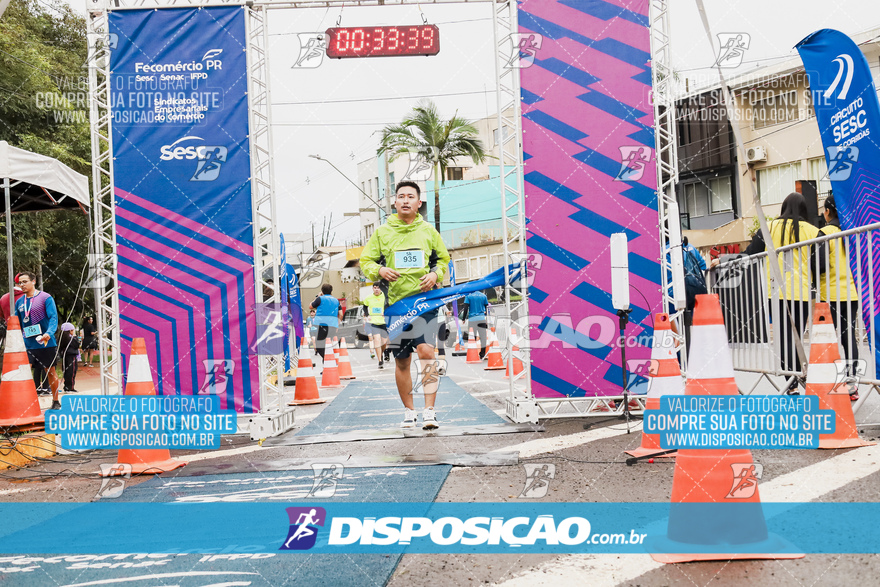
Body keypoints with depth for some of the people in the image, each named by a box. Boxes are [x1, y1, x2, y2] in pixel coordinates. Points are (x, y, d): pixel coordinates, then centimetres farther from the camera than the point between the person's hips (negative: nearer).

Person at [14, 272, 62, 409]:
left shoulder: (45, 297, -5)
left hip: (46, 343, -4)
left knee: (50, 371, 6)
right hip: (27, 345, 4)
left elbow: (53, 317, -12)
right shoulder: (19, 302, 10)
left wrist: (49, 333, -28)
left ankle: (56, 402, 19)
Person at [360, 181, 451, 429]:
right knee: (401, 361, 8)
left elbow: (444, 259, 18)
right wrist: (380, 271, -12)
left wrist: (435, 274, -3)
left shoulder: (428, 231, 8)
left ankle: (429, 411, -16)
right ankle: (409, 411, 23)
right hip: (396, 303, 1)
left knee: (426, 351, -18)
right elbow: (365, 262, 9)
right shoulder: (382, 232, 7)